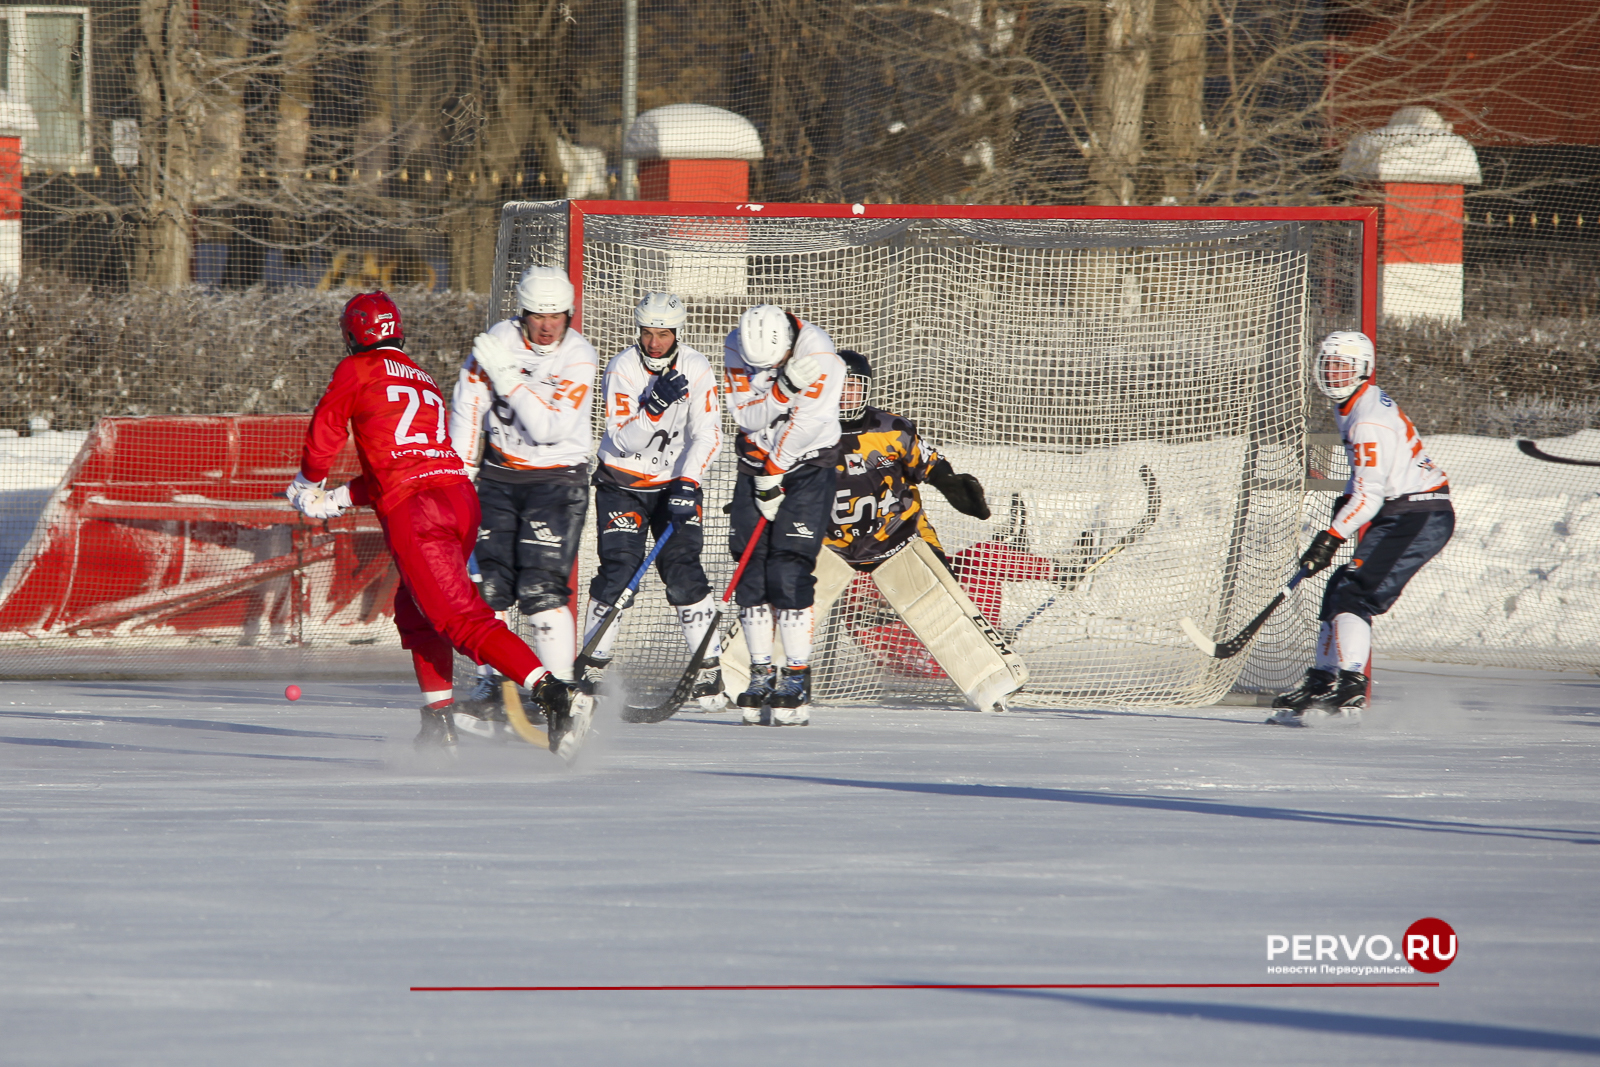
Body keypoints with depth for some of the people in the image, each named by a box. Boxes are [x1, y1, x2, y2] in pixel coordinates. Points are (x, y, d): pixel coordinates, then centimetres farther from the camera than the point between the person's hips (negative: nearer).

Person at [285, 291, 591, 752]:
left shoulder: (358, 370, 9)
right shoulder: (425, 381, 29)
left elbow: (324, 433, 10)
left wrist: (309, 485, 30)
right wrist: (341, 498, 35)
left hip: (414, 511, -8)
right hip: (462, 499, 8)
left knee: (463, 619, -15)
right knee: (414, 610, 25)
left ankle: (554, 694, -32)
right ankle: (439, 724, 21)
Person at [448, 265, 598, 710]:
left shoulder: (579, 358, -14)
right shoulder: (499, 340, -6)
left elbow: (549, 428, -25)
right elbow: (468, 406, 0)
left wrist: (507, 376, -29)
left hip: (557, 478, -4)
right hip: (501, 474, 4)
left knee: (541, 589, -14)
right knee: (489, 581, -1)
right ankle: (489, 681, 13)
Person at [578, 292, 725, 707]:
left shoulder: (696, 369, -8)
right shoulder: (622, 369, -15)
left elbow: (708, 434, -9)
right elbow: (624, 440, -21)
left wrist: (687, 484, -21)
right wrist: (654, 407, -36)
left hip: (677, 480, 1)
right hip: (623, 483, -1)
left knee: (681, 568, -12)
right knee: (618, 568, -12)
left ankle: (709, 664, -2)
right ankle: (592, 665, 0)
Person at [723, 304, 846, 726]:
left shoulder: (816, 350, -23)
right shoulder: (736, 347, -10)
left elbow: (806, 423, -24)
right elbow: (746, 414, -15)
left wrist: (774, 474, -20)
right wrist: (782, 388, -32)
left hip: (808, 464, -4)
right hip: (758, 461, 4)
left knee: (788, 572, -14)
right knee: (751, 570, 0)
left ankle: (797, 679, -10)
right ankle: (762, 673, 10)